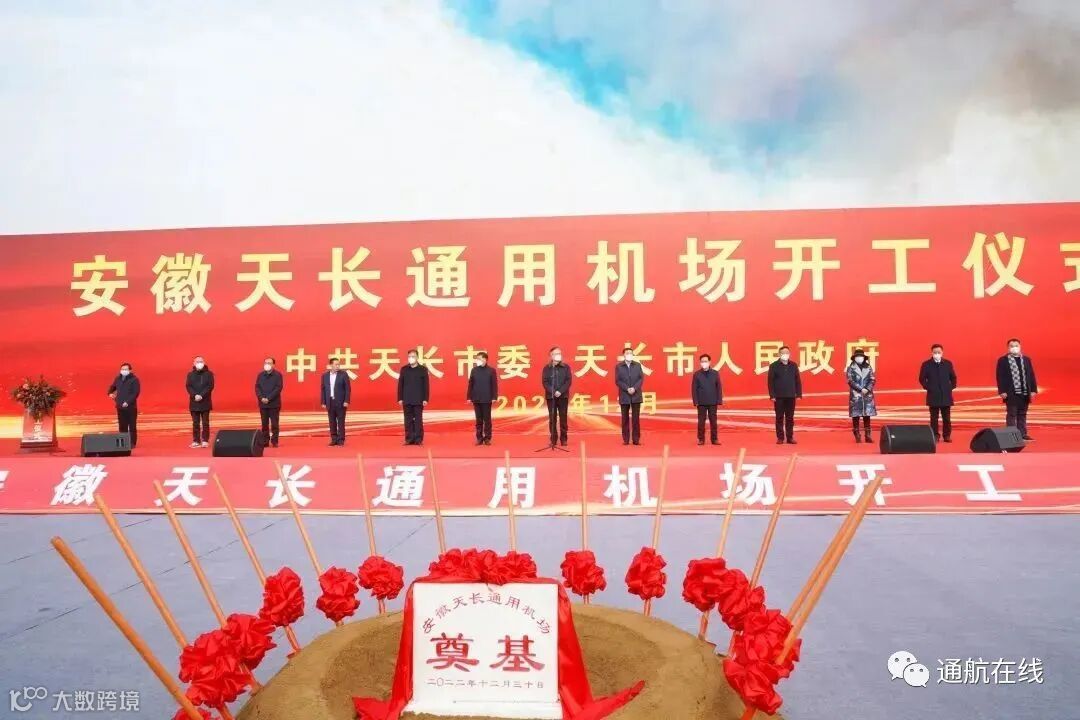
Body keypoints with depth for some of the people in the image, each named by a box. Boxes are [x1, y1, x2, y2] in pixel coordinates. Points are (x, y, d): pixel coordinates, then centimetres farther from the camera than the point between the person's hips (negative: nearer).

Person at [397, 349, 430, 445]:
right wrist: (400, 398, 2)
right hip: (407, 400, 2)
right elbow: (400, 384, 6)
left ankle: (418, 439, 4)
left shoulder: (423, 369, 0)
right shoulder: (404, 369, 6)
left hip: (418, 400, -2)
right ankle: (409, 439, 10)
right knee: (408, 420, 5)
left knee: (418, 419, 0)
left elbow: (426, 385, -1)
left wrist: (426, 399, -6)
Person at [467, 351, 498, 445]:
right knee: (479, 419, 7)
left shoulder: (491, 370, -2)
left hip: (487, 399, -3)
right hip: (476, 399, 3)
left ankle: (487, 438, 9)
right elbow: (470, 384, 6)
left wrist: (494, 397, -8)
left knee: (487, 419, 3)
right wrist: (469, 397, 3)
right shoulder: (474, 370, 5)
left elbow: (494, 385, -3)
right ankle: (479, 438, 13)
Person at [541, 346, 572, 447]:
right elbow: (545, 382, -1)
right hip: (551, 396, 0)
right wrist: (553, 392, -15)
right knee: (552, 418, 2)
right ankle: (553, 439, 8)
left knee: (563, 417, 2)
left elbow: (569, 381, -2)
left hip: (563, 396, 0)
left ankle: (563, 438, 9)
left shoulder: (566, 367, 4)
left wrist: (560, 391, -14)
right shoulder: (547, 368, 4)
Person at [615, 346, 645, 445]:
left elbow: (641, 378, 1)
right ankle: (626, 439, 7)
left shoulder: (638, 365, 7)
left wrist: (634, 388, -13)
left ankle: (636, 439, 5)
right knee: (625, 418, 3)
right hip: (624, 396, -1)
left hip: (636, 395, 1)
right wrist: (627, 389, -15)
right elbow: (618, 381, -3)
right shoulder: (618, 366, 3)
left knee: (636, 418, 1)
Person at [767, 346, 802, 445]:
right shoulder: (774, 366, -2)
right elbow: (771, 381, -4)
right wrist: (772, 395, -10)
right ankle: (780, 437, 8)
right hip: (779, 397, -2)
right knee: (780, 418, 2)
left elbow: (798, 381, 8)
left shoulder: (794, 366, 7)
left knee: (790, 418, 6)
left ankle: (790, 437, 13)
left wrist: (799, 394, 2)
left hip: (791, 396, 2)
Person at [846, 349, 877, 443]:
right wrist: (861, 389, -16)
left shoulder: (868, 367, 8)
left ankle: (867, 435, 9)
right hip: (855, 395, -3)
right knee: (855, 415, -1)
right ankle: (857, 436, 5)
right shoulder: (851, 368, -2)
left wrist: (867, 389, -13)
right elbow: (850, 381, -9)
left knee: (867, 415, 4)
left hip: (868, 395, 3)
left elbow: (872, 379, 3)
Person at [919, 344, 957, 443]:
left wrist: (951, 387, 3)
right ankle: (935, 436, 7)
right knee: (934, 418, 2)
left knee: (947, 418, 5)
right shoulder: (926, 364, -3)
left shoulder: (948, 363, 4)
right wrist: (928, 387, -5)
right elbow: (922, 378, 2)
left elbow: (953, 377, 13)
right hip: (933, 396, -2)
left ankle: (947, 435, 13)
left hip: (946, 396, 2)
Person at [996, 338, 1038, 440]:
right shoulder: (1003, 360, -3)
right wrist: (1002, 391, -13)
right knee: (1011, 414, -2)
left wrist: (1033, 390, 4)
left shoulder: (1026, 359, 11)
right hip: (1011, 393, -5)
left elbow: (1031, 375, 10)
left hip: (1025, 392, 5)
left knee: (1022, 414, 11)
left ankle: (1022, 434, 17)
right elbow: (1000, 377, -6)